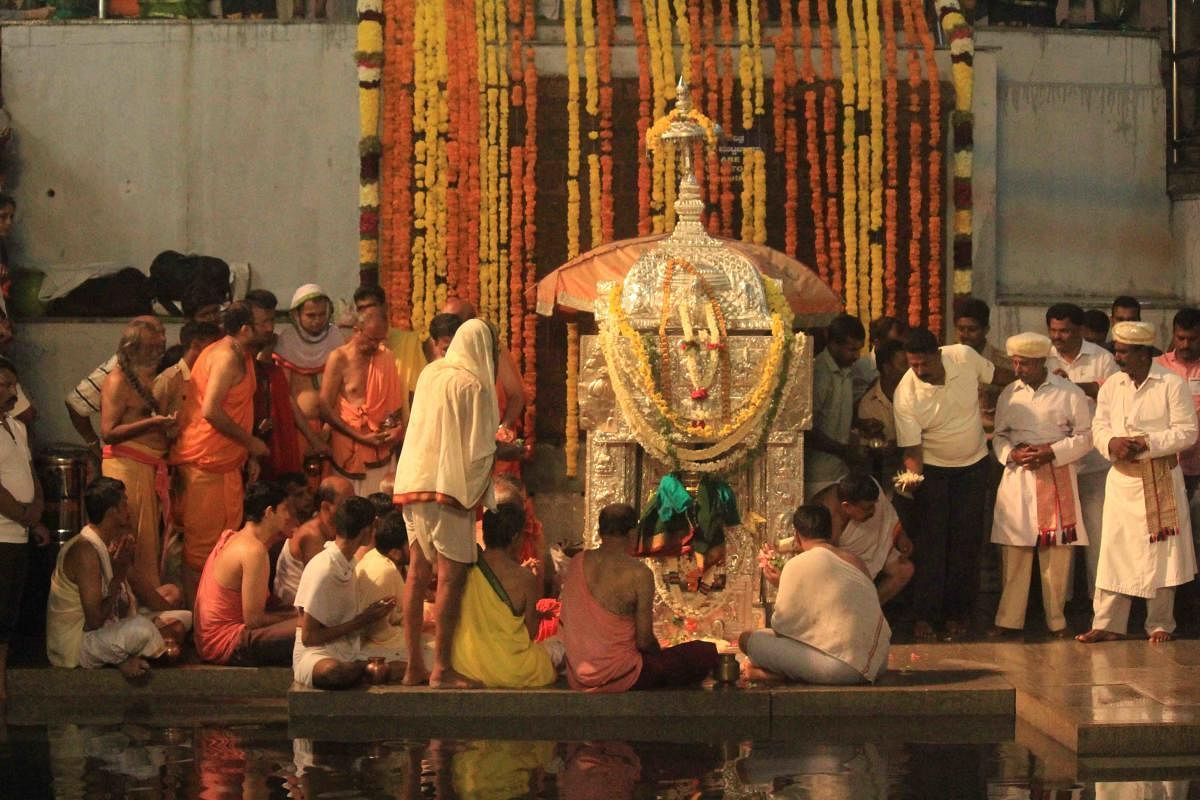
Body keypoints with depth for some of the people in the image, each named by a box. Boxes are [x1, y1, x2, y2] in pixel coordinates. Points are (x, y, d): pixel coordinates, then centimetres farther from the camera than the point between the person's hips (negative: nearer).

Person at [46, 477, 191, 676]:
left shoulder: (108, 545, 8)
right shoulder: (86, 550, -22)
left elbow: (124, 612, 5)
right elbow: (94, 621, -25)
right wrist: (118, 577, -15)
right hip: (74, 643, -10)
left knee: (184, 618, 12)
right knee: (141, 630, -39)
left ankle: (127, 659, -7)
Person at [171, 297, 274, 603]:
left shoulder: (240, 355, 15)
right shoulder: (227, 357, -17)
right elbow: (211, 411, -25)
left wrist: (249, 454, 17)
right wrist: (250, 442, -15)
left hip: (224, 461, 10)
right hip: (206, 463, -10)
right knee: (202, 543, -5)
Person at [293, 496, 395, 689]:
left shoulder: (346, 564, 13)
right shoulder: (323, 569, -14)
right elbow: (309, 637, -14)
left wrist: (372, 611, 5)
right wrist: (362, 621, -11)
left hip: (346, 655, 6)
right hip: (315, 655, -6)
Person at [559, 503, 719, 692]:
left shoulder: (576, 563, 1)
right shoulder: (638, 574, -16)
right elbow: (644, 640, -13)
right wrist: (660, 655, 10)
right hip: (616, 676, -7)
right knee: (706, 653, 1)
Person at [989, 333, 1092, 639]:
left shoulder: (1070, 393, -2)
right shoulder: (1009, 394, 8)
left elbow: (1084, 437, -2)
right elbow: (999, 436, 13)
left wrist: (1052, 452, -14)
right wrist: (1012, 454, -8)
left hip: (1057, 477, -2)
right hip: (1018, 477, 2)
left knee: (1057, 551, 0)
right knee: (1013, 550, 1)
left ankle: (1056, 619, 11)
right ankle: (1009, 619, 7)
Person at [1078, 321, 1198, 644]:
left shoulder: (1172, 385, -6)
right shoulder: (1111, 386, 8)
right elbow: (1099, 426, 8)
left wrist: (1146, 443, -18)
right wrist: (1112, 443, -15)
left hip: (1161, 480, -4)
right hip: (1121, 478, 4)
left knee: (1160, 553, 3)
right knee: (1114, 550, 2)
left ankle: (1160, 625, 13)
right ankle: (1107, 624, 6)